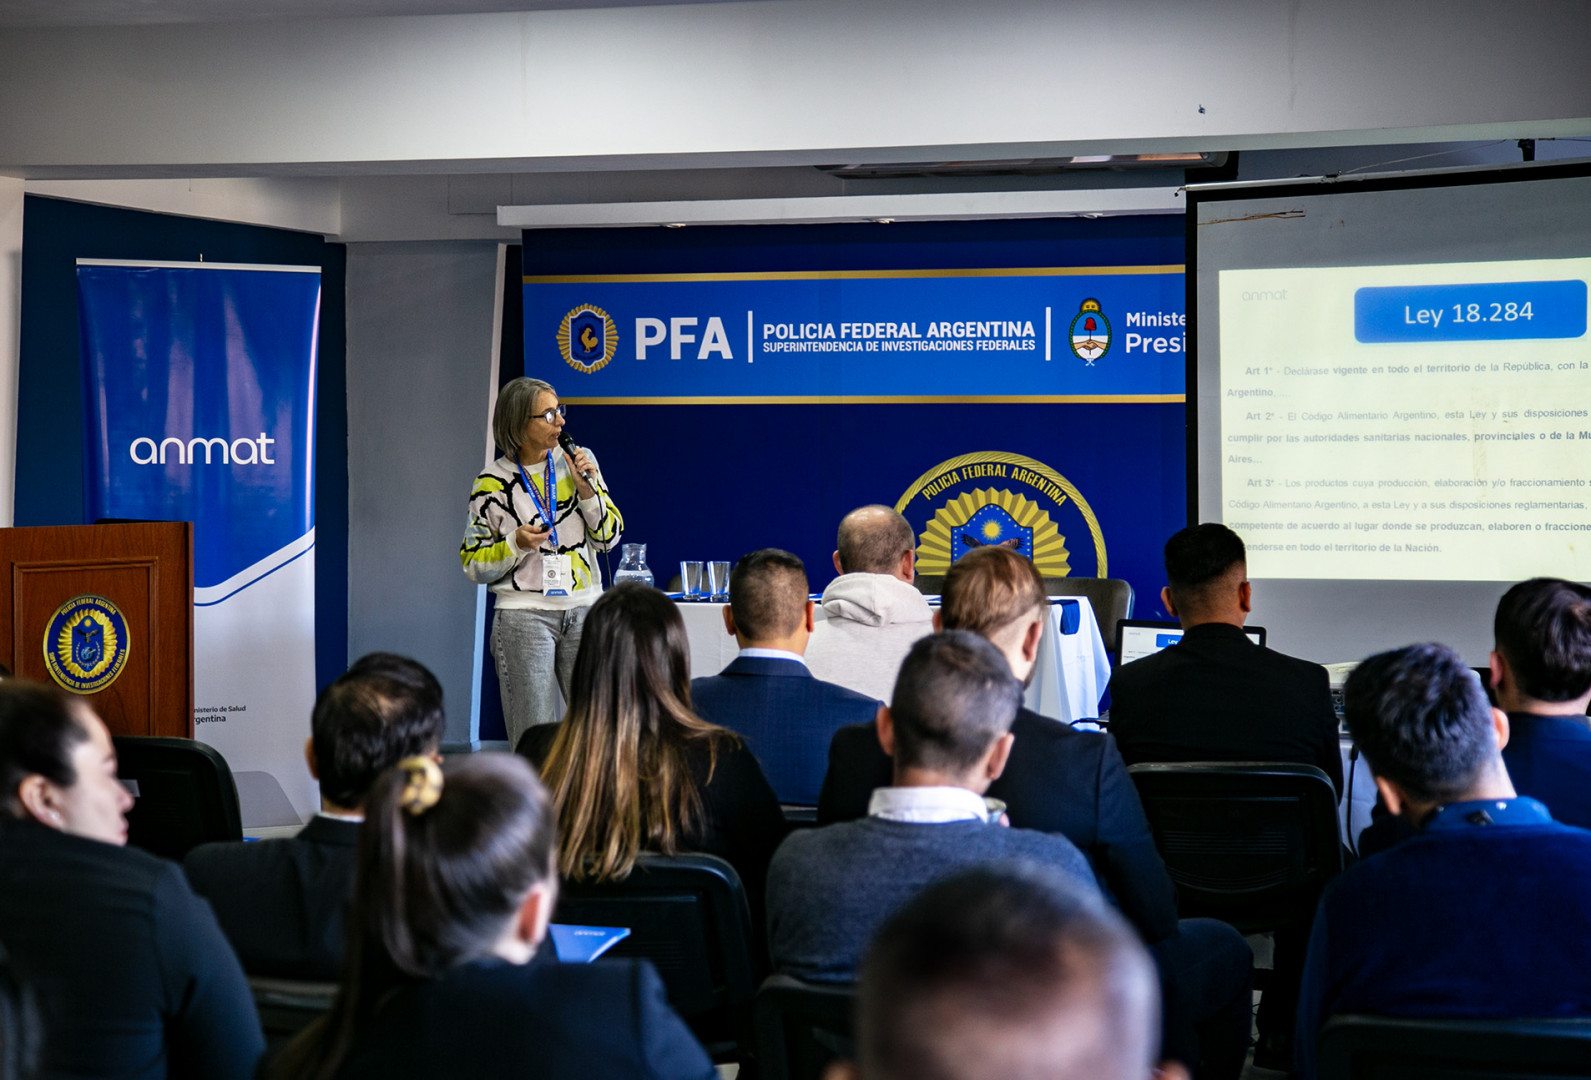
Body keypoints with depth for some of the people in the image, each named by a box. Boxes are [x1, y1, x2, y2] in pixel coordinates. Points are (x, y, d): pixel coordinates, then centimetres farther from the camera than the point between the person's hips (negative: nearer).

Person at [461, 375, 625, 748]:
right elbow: (473, 566, 1)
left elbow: (608, 537, 8)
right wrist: (516, 544, -15)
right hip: (523, 616, -3)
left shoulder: (579, 462, 6)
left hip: (583, 610, 3)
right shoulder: (492, 483, -3)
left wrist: (587, 489, -6)